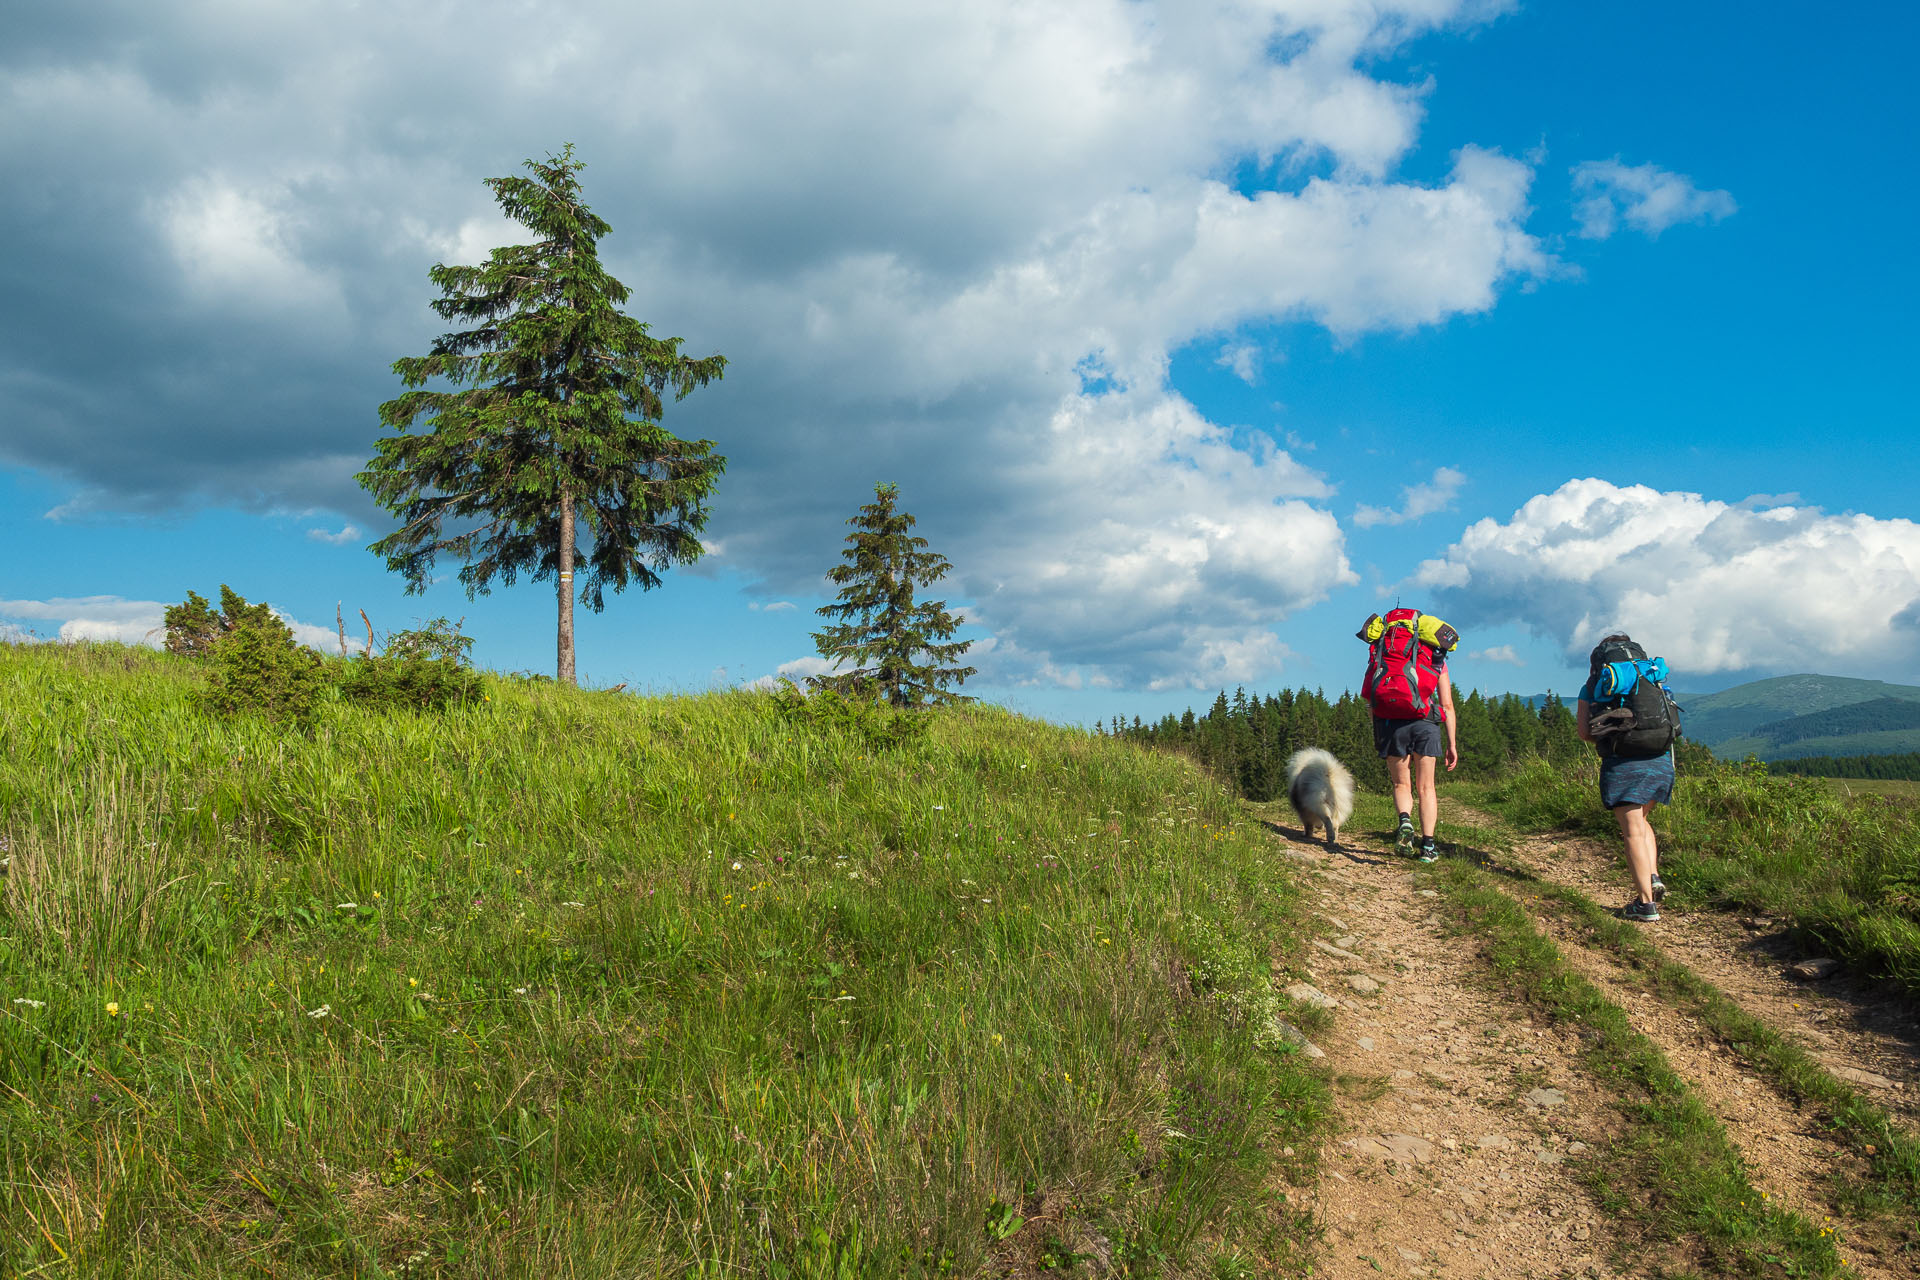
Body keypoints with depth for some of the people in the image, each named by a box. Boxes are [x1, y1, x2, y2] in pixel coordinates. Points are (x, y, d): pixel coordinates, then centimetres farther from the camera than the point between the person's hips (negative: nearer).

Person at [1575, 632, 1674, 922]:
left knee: (1633, 831, -2)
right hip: (1661, 760, 4)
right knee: (1640, 820, 23)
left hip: (1622, 762, -4)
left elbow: (1583, 731, 1)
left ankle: (1646, 903, -5)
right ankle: (1654, 878, 6)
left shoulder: (1592, 687, 7)